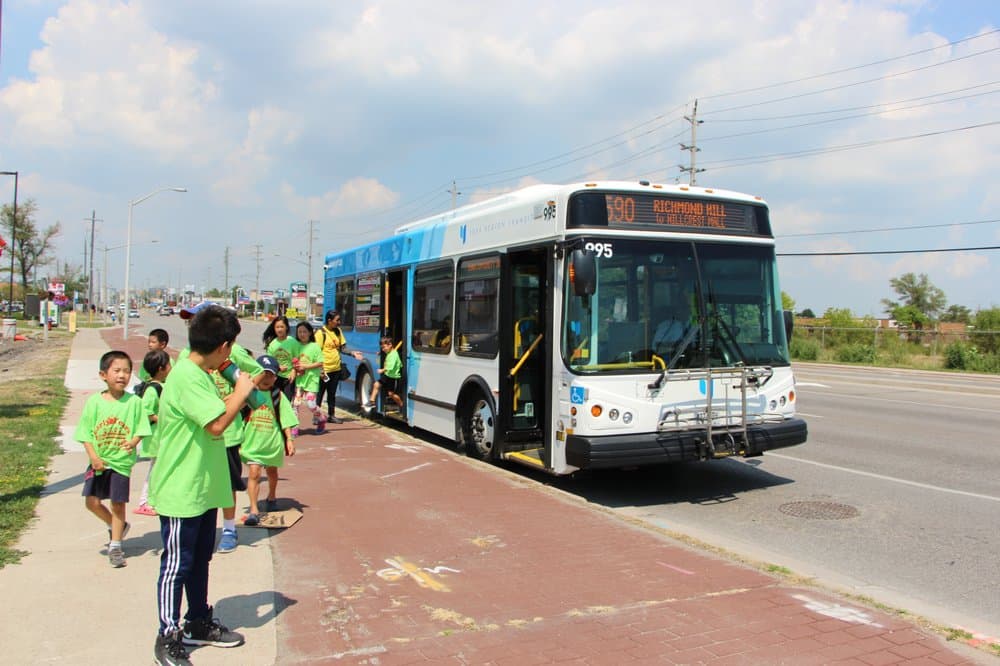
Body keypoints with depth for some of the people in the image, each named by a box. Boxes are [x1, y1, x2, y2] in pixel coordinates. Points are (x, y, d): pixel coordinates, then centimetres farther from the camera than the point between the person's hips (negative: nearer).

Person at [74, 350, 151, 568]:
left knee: (118, 503, 4)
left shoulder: (134, 401, -7)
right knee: (92, 501, 1)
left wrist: (133, 442, -25)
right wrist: (93, 456, -11)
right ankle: (117, 526, 29)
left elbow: (141, 429, -5)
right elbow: (85, 433, -1)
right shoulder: (94, 402, -4)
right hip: (98, 461, 2)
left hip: (122, 461, -2)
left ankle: (115, 545, 20)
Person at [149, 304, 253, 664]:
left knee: (200, 559, 20)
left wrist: (235, 393, 8)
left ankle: (198, 623, 34)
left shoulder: (199, 374, 9)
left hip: (203, 488, 10)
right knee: (176, 565, 3)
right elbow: (217, 424, -29)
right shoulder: (186, 377, -23)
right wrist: (241, 392, -16)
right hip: (181, 492, -10)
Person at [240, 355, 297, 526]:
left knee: (272, 472, 20)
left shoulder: (278, 396, -5)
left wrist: (290, 440, -10)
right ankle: (253, 510, -10)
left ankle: (271, 497, 46)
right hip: (253, 441, -1)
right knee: (254, 473, -11)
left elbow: (286, 419, -4)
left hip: (273, 441, 1)